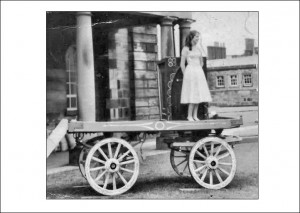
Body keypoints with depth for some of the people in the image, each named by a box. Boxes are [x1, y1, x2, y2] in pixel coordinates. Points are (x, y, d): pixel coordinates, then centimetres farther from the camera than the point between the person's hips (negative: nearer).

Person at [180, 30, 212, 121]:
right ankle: (189, 115, -1)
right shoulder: (186, 49, -5)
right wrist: (186, 75, -3)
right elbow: (182, 64, -5)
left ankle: (195, 115, 9)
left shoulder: (198, 48, 12)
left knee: (198, 95, 4)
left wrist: (199, 72, 16)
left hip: (199, 72, 6)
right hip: (190, 72, -6)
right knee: (192, 95, -8)